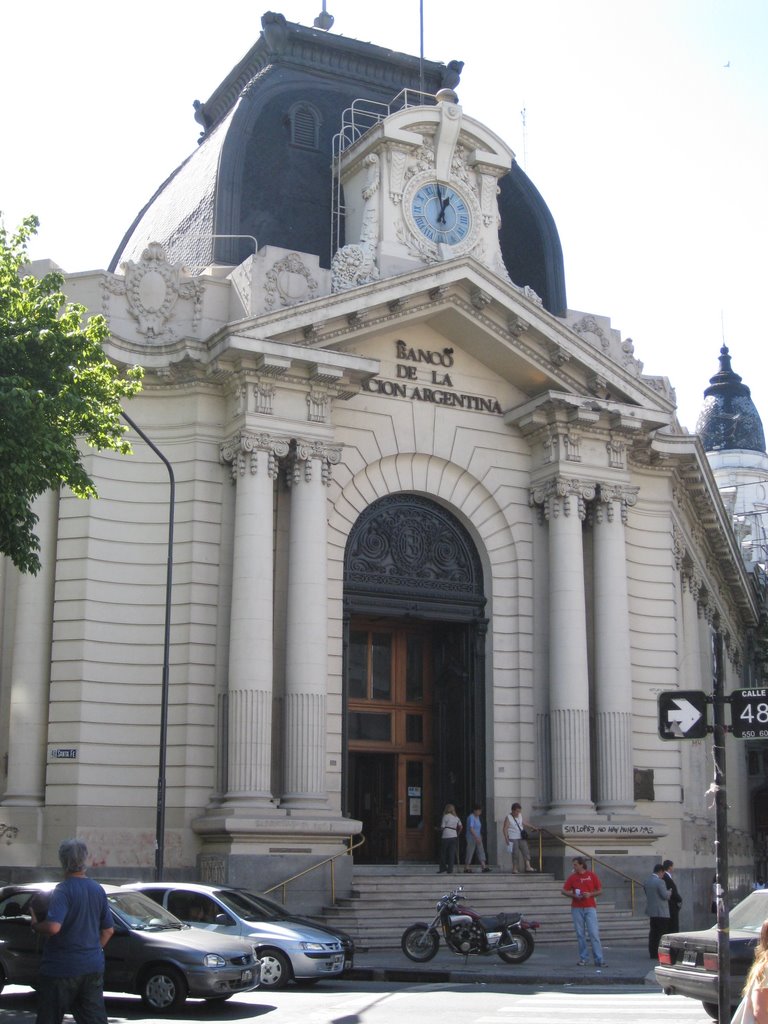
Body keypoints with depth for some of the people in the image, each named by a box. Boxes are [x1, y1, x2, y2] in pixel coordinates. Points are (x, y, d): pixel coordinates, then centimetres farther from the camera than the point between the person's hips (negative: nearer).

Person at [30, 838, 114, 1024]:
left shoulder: (63, 891, -14)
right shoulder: (97, 890, 6)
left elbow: (53, 927, -27)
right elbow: (108, 930, 13)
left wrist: (35, 925, -8)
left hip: (62, 968, -6)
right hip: (93, 967, 6)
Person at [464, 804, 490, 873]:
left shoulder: (477, 817, 12)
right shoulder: (471, 818, -17)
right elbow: (471, 829, -24)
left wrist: (480, 837, 21)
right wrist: (476, 837, -27)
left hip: (478, 838, 9)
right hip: (472, 838, -9)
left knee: (481, 851, 2)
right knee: (470, 853, -3)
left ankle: (484, 867, -1)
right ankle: (466, 868, 4)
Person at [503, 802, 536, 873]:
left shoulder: (520, 815, 10)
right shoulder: (508, 818, -8)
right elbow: (505, 829, -12)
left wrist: (532, 827, 26)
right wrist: (506, 838, -20)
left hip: (521, 838, 6)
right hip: (513, 839, -6)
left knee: (525, 851, -6)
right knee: (515, 854, -3)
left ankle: (528, 866, -11)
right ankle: (514, 869, 6)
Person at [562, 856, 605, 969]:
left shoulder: (592, 875, 2)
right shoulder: (572, 877, 6)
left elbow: (599, 891, 6)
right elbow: (564, 891, 8)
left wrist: (590, 894, -12)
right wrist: (573, 895, -10)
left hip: (590, 908, -2)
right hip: (576, 908, 2)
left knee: (594, 934, -7)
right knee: (580, 935, 4)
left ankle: (599, 960, -6)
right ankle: (583, 958, 11)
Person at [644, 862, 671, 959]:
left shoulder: (646, 881, 9)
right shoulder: (659, 881, -18)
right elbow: (665, 895, -19)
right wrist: (669, 891, 3)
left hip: (651, 911, 8)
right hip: (661, 912, -8)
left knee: (653, 933, 11)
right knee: (662, 933, -2)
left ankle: (653, 953, 11)